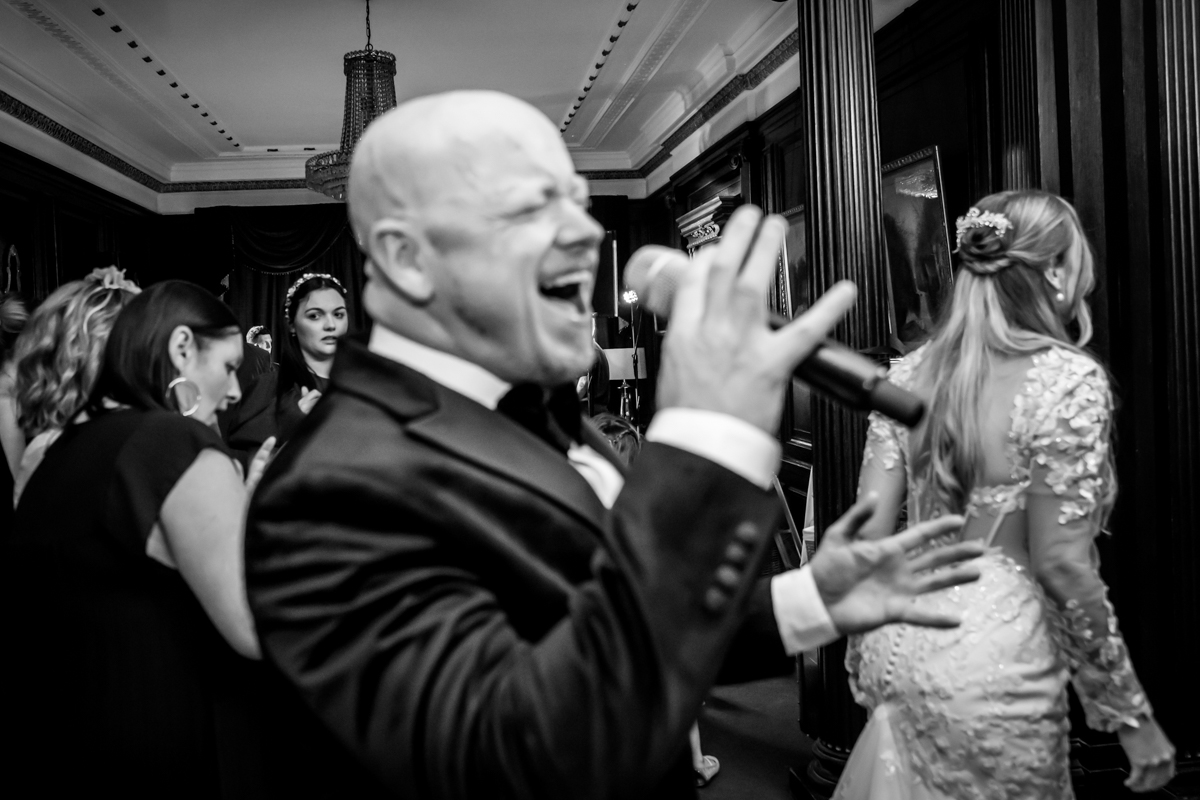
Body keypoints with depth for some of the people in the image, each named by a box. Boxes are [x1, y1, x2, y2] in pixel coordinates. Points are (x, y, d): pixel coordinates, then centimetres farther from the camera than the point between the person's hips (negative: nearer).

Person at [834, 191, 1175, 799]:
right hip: (993, 663, -4)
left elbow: (868, 530, 0)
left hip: (901, 643, 5)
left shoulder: (910, 373, 0)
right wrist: (1131, 715, -5)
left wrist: (864, 657, 12)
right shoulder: (1068, 379, -13)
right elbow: (1059, 564, -15)